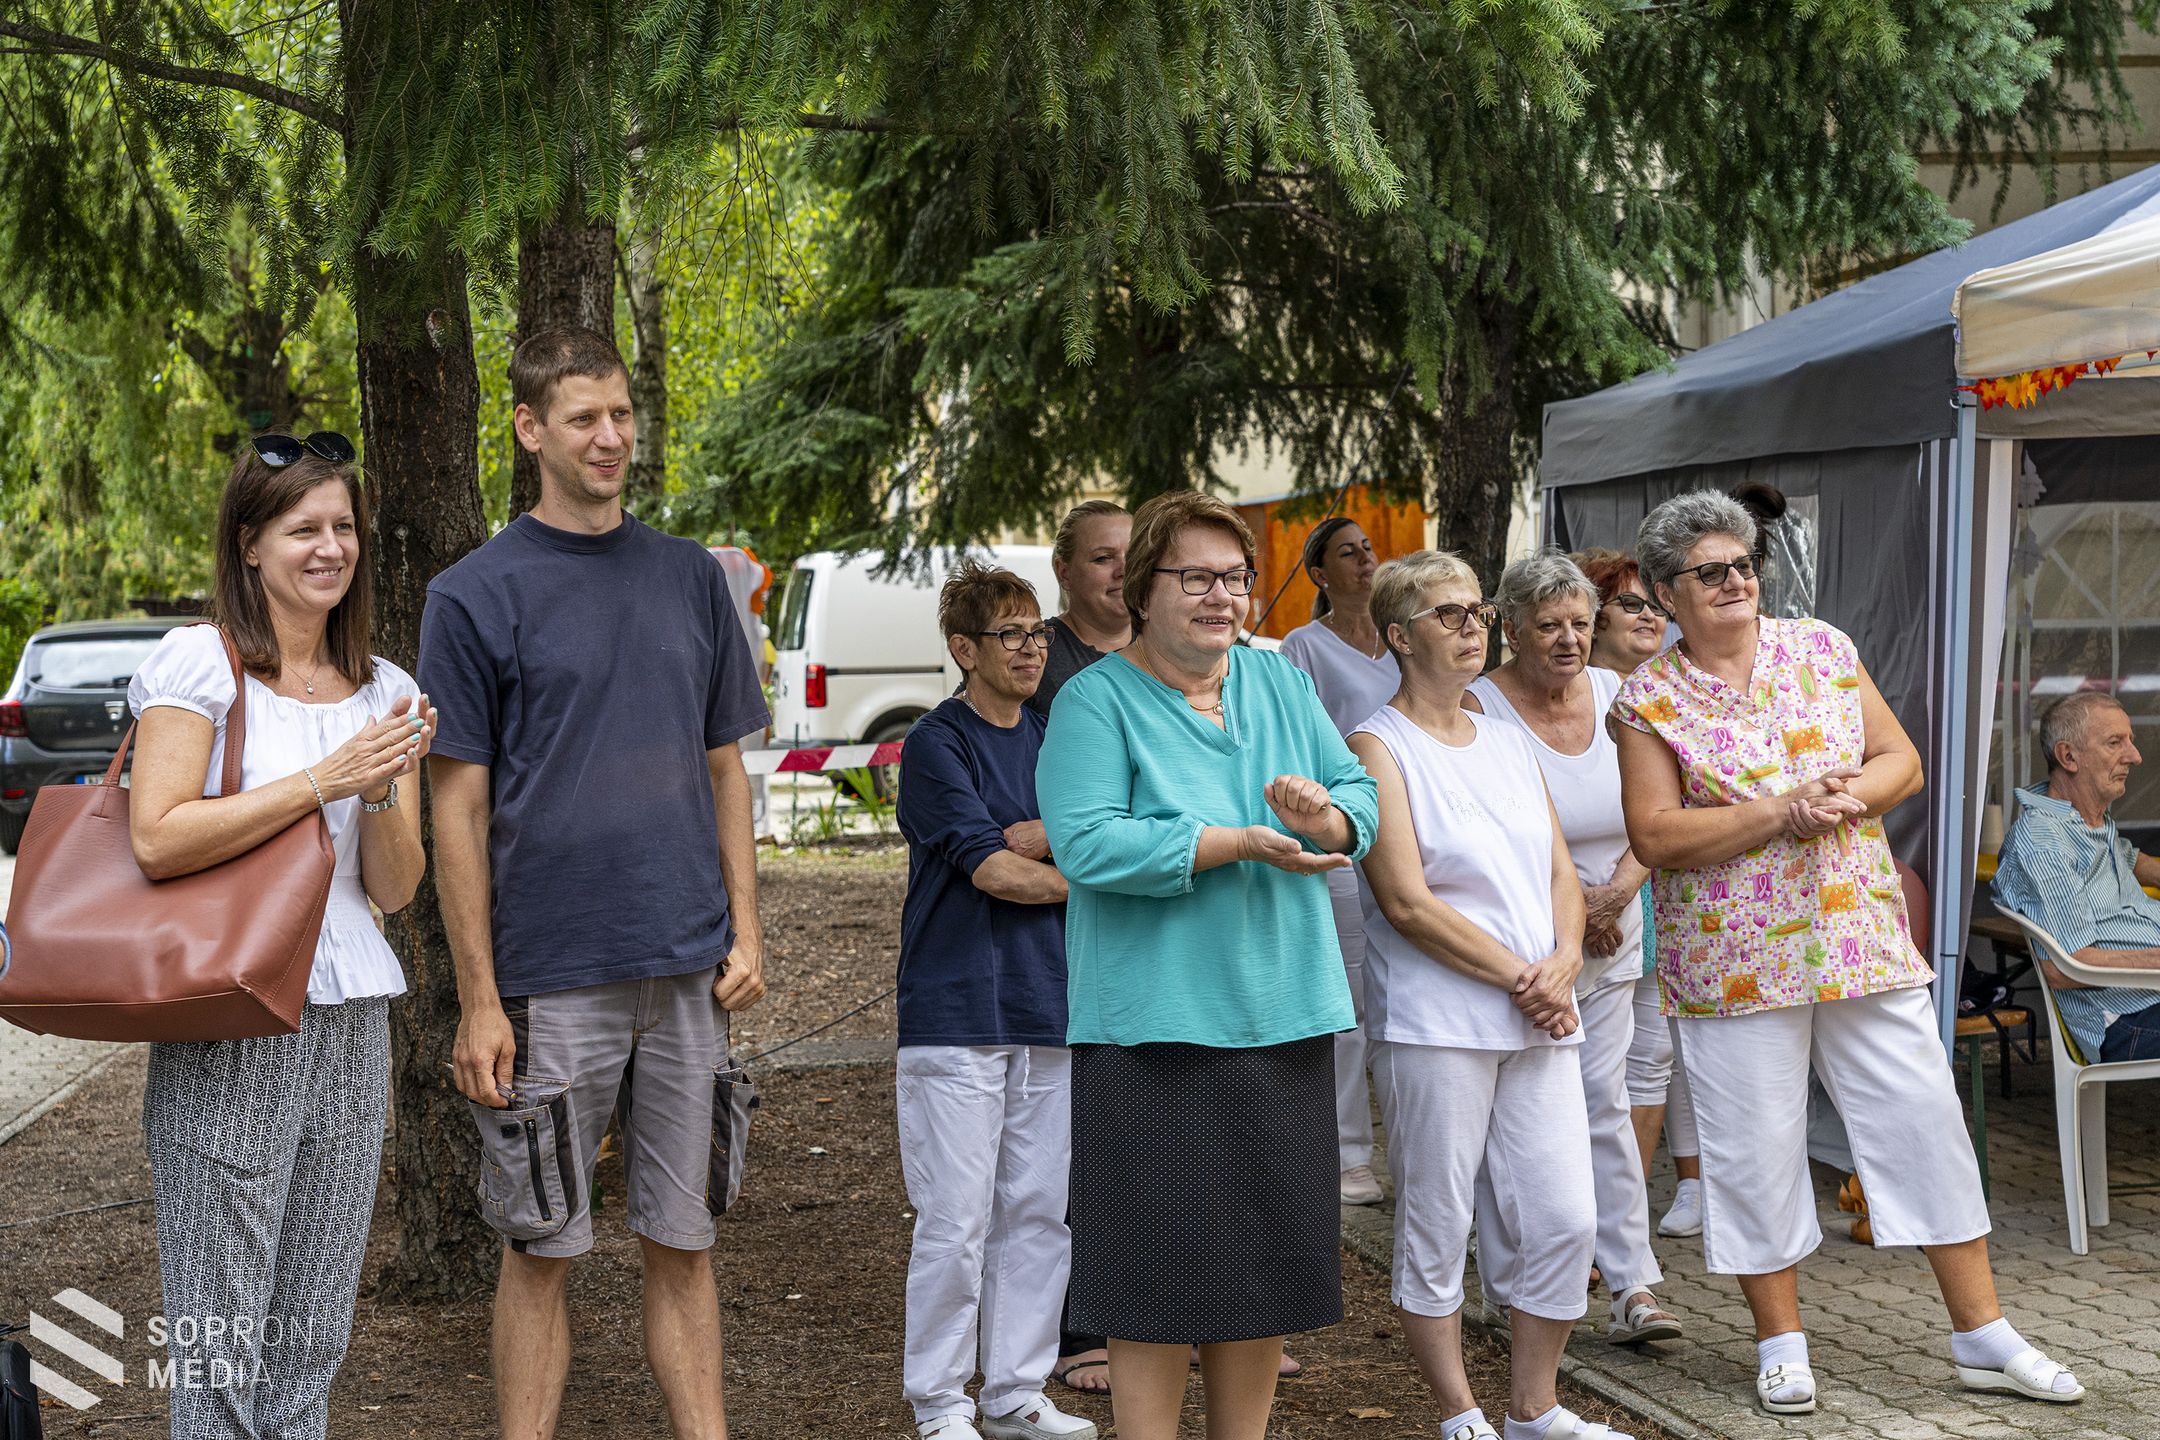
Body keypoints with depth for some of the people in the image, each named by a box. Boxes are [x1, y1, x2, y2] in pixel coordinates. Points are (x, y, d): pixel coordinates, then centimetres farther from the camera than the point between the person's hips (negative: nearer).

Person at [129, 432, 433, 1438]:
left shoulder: (381, 692, 11)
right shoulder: (197, 663, -5)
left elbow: (394, 889, 9)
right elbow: (157, 841, -15)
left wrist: (383, 791, -10)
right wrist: (322, 780, -16)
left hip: (349, 1027, 5)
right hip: (229, 1030, -5)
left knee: (312, 1337, 10)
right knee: (220, 1340, -1)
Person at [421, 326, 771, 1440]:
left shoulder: (691, 578, 9)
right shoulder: (475, 595, -3)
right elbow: (458, 809, -4)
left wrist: (745, 930, 5)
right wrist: (479, 999, -8)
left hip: (689, 972, 3)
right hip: (550, 979, -3)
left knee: (681, 1241, 10)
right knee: (542, 1250, 5)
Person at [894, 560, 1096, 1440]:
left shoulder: (1055, 741, 14)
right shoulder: (936, 745, -5)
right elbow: (993, 872, -12)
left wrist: (1017, 839, -12)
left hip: (1047, 1008, 6)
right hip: (956, 1011, -6)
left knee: (1040, 1215, 8)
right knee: (955, 1224, -4)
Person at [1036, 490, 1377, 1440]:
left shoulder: (1282, 684, 13)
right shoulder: (1096, 700, -5)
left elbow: (1362, 799, 8)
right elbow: (1087, 844, -18)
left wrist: (1323, 817, -15)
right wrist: (1235, 843, -22)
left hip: (1283, 1017, 6)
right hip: (1154, 1023, -6)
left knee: (1267, 1255, 11)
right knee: (1158, 1265, -3)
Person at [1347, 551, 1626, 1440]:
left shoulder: (1507, 742, 16)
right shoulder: (1379, 749, -5)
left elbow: (1560, 869, 15)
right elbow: (1406, 901, -13)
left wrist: (1564, 961, -5)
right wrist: (1517, 976, -12)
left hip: (1537, 1023, 6)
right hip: (1435, 1025, -6)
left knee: (1564, 1220, 4)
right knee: (1435, 1229, 1)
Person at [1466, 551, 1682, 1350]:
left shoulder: (1613, 693, 4)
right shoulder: (1481, 708, -11)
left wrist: (1618, 892, -10)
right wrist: (1570, 910, -12)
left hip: (1611, 937, 4)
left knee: (1605, 1101, 1)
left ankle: (1634, 1286, 0)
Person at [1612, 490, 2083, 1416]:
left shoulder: (1821, 649, 7)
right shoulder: (1647, 701, -4)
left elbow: (1901, 759, 9)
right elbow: (1655, 836, -12)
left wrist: (1852, 794, -13)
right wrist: (1783, 811, -18)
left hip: (1865, 943, 3)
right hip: (1735, 959, -3)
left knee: (1925, 1123, 4)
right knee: (1755, 1148, 3)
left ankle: (1983, 1338, 14)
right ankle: (1781, 1346, 19)